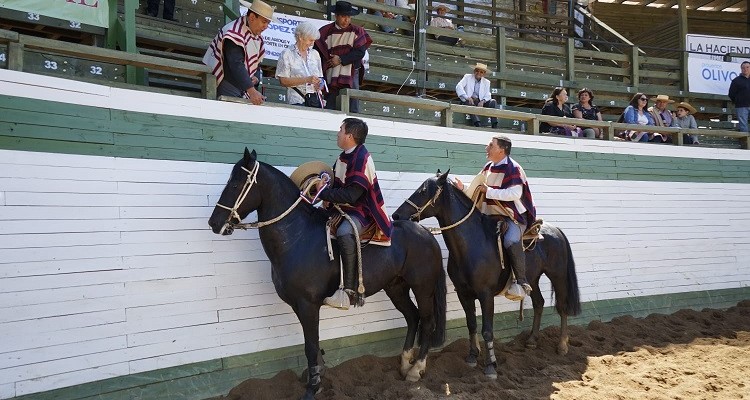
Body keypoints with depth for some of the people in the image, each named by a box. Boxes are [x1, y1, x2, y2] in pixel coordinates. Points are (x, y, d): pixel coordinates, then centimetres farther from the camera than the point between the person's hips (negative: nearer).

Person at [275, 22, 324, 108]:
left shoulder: (315, 54, 18)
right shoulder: (287, 54, 2)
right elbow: (283, 81, -7)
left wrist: (319, 84, 1)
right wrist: (306, 80, -14)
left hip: (315, 99, 5)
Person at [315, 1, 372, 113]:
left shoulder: (357, 31, 5)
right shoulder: (326, 31, 5)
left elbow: (360, 52, -4)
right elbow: (319, 53, 5)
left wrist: (340, 59, -11)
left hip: (351, 74, 0)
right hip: (331, 75, 1)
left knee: (353, 110, -6)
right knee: (329, 109, 0)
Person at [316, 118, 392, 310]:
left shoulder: (361, 159, -18)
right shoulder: (344, 157, 11)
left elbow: (350, 195, -25)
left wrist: (324, 192, -17)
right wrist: (325, 186, 1)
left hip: (361, 211, -11)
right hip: (343, 209, 11)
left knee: (344, 232, -38)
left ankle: (350, 291, -39)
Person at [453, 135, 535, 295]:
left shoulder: (513, 169, -13)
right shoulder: (488, 168, 10)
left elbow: (515, 193, -25)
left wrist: (488, 191, -22)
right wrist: (463, 189, 0)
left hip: (515, 216, -8)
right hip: (492, 216, 8)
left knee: (511, 240, -35)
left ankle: (522, 280, -21)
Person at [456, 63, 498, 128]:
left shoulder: (486, 82, 16)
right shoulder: (467, 77, 7)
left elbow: (487, 96, 7)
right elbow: (458, 87, -9)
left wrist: (482, 101, -18)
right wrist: (467, 98, -25)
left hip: (480, 102, 3)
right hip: (468, 101, -3)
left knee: (493, 101, -21)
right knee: (470, 102, -37)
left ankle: (494, 125, -30)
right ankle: (477, 124, -51)